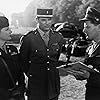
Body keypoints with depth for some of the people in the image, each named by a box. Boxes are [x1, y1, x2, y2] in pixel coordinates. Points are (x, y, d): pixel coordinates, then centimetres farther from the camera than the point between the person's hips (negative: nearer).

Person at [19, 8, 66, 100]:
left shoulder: (58, 38, 1)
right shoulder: (28, 39, -10)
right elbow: (23, 61, 1)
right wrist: (30, 74, 5)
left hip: (54, 82, 3)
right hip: (36, 84, -3)